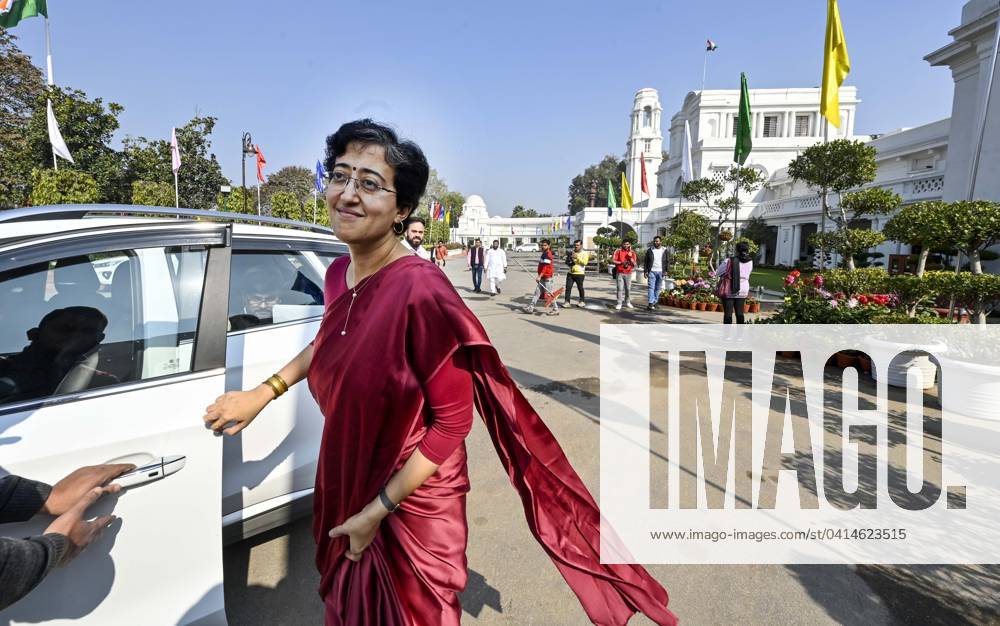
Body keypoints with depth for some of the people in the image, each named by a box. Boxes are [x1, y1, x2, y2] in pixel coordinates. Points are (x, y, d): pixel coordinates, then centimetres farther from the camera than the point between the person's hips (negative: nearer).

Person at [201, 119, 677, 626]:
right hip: (345, 486, 7)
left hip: (412, 504, -7)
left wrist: (377, 510, -17)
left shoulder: (422, 294, -30)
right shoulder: (338, 273, -6)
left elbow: (452, 422, -24)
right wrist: (263, 392, 9)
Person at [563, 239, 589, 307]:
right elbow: (567, 261, 22)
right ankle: (567, 301, -3)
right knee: (568, 287, -5)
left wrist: (577, 257, -19)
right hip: (570, 273, 4)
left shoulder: (585, 253, 0)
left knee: (580, 287, 6)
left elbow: (585, 262, -15)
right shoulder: (571, 252, 15)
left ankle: (582, 301, 21)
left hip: (579, 274, -4)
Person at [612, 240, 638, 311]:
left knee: (628, 288, 3)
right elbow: (613, 260, -4)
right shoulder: (618, 251, 3)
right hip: (619, 273, -2)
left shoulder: (632, 253, 8)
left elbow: (634, 264, 5)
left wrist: (630, 258, -11)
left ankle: (628, 303, 15)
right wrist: (621, 262, -17)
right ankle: (619, 304, -5)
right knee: (619, 288, -7)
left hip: (628, 273, 2)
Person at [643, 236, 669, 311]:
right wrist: (645, 271, -2)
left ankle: (655, 302, 14)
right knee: (651, 287, -9)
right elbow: (645, 261, 4)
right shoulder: (649, 250, 3)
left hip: (661, 272, 2)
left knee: (658, 288, 7)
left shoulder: (664, 250, 7)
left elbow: (667, 261, 9)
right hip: (652, 271, -2)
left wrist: (666, 271, 0)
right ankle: (650, 303, -14)